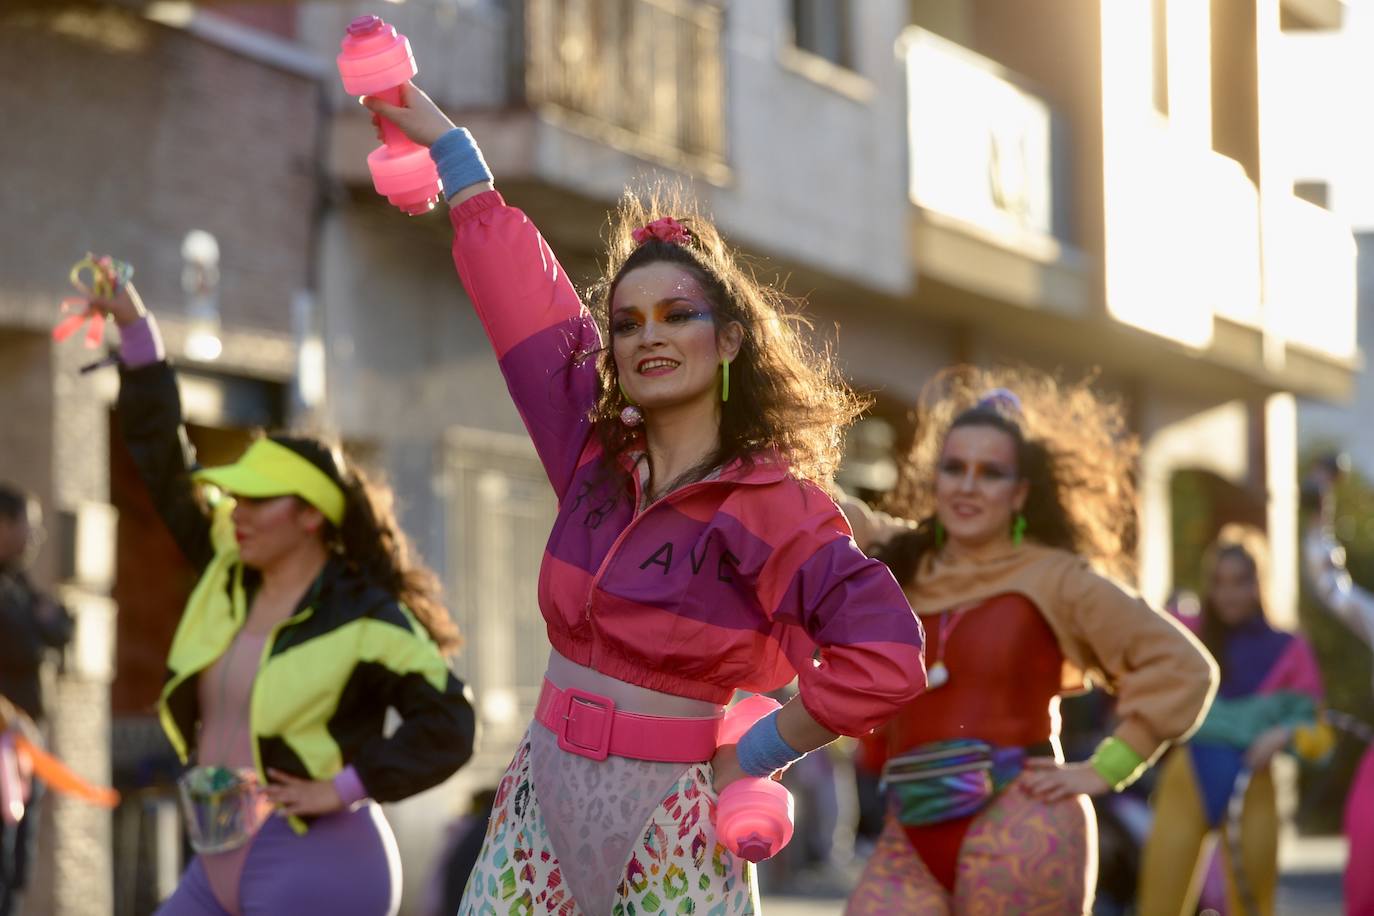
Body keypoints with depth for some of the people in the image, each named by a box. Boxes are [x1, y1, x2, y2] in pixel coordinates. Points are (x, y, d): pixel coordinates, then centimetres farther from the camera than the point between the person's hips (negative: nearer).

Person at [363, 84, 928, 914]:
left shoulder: (772, 504, -11)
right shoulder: (594, 454, 5)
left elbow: (885, 658, -21)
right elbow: (516, 285, 14)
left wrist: (751, 756, -13)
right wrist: (439, 134, 22)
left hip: (669, 825, -5)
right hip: (545, 801, 5)